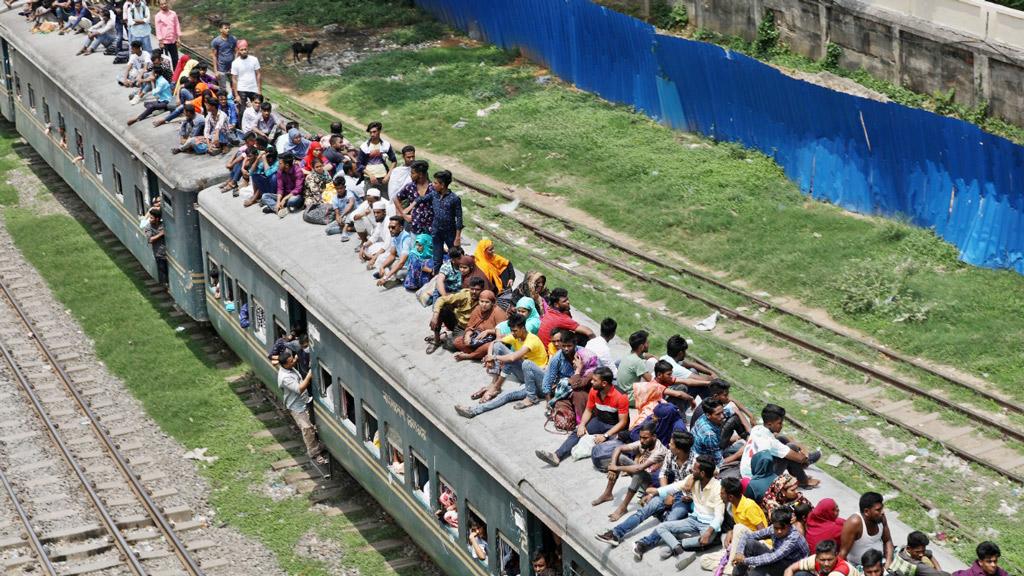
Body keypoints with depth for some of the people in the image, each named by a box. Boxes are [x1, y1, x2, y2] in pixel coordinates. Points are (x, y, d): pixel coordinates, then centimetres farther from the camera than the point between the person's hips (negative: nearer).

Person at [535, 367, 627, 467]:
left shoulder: (620, 397, -25)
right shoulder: (594, 391, -7)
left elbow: (622, 422, -22)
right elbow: (588, 410, 6)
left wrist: (605, 435, -31)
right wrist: (582, 425, -14)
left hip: (616, 427, -2)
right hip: (599, 421, 2)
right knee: (577, 433, -17)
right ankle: (557, 456, -30)